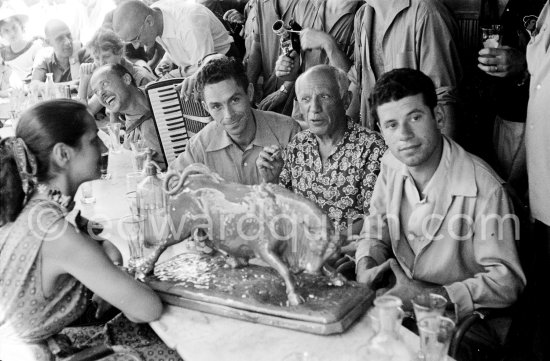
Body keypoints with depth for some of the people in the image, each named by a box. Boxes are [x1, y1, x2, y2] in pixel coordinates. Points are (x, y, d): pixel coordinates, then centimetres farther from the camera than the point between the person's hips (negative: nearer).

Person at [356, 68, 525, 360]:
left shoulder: (484, 188, -22)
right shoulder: (392, 164, 0)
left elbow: (506, 281, -22)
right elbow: (375, 232, 9)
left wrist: (427, 295, -28)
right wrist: (366, 268, -13)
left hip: (463, 321, -6)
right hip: (401, 300, 6)